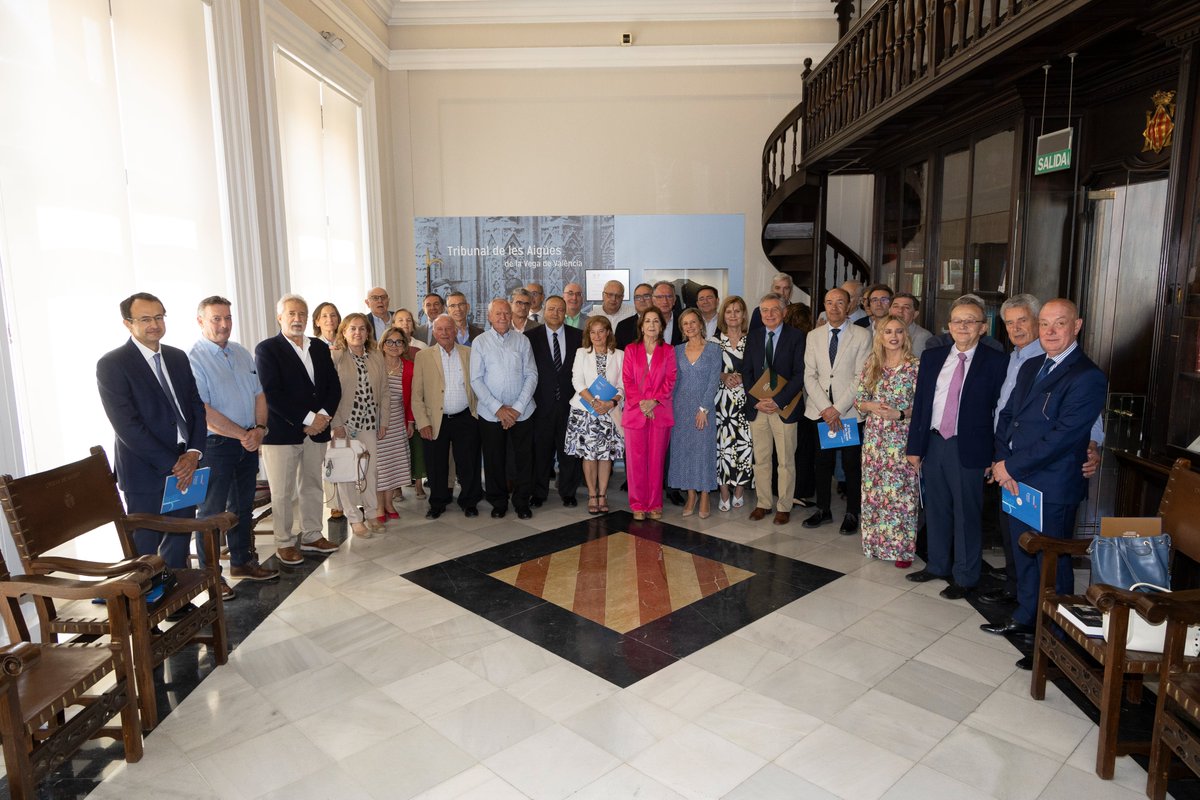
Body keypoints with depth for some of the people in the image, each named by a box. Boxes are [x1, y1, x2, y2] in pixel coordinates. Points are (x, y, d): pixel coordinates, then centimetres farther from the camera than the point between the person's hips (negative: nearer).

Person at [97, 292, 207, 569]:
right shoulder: (111, 364, -8)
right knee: (145, 546, 2)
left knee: (180, 540, 14)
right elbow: (127, 425, -14)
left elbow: (197, 406, 10)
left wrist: (194, 452, -6)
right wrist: (171, 464, -16)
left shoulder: (178, 357, 11)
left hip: (185, 467, 6)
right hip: (145, 472, -5)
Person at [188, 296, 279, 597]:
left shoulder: (243, 354, 9)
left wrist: (259, 429, -7)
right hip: (215, 445, -7)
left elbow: (259, 394, 10)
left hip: (248, 444, 7)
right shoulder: (193, 359, -13)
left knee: (243, 506, 17)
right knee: (212, 511, 4)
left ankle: (242, 562, 31)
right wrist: (242, 434, -17)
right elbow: (203, 411, -19)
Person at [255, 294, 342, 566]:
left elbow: (334, 386, 9)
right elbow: (272, 393, -14)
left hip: (317, 429, 5)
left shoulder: (320, 348, 12)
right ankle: (284, 543, 16)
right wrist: (307, 419, -16)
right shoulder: (267, 349, -4)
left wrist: (323, 416, -8)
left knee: (312, 486, 14)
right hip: (282, 431, -5)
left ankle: (311, 536, 27)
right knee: (283, 492, 3)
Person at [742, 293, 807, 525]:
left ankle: (784, 507, 16)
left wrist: (778, 401, -16)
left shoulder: (795, 337, -3)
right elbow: (746, 372, 8)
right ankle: (763, 503, 23)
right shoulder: (754, 337, 9)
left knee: (785, 461, 5)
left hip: (784, 408, -3)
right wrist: (755, 401, -6)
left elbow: (800, 374, -9)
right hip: (757, 407, 4)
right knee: (760, 459, 11)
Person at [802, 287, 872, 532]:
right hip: (820, 411, 3)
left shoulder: (862, 336, -2)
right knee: (822, 463, 9)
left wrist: (838, 408, -13)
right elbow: (810, 375, 4)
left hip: (849, 411, -3)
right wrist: (825, 407, -8)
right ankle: (823, 510, 23)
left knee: (852, 465, 5)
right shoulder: (814, 335, 9)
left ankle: (852, 514, 19)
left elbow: (861, 377, -8)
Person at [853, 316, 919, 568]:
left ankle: (903, 547, 12)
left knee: (901, 492, 0)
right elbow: (859, 400, 9)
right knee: (873, 491, 9)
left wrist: (900, 414, -20)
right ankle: (876, 540, 23)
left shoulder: (915, 366, -4)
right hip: (874, 439, 4)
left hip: (901, 440, -4)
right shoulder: (871, 366, 7)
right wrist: (871, 406, -11)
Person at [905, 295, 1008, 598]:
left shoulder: (995, 362, -6)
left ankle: (965, 577, 23)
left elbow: (1000, 411, -6)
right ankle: (937, 565, 34)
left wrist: (995, 456, -9)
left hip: (969, 449, -4)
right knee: (936, 510, 16)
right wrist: (914, 446, 5)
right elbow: (920, 403, 7)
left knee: (967, 515, 7)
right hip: (933, 444, 4)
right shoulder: (932, 357, 7)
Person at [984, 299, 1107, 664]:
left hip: (1053, 489, -7)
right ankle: (1025, 617, 39)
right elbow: (1007, 415, 11)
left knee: (1053, 564, 5)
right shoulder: (1030, 367, 11)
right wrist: (1002, 461, -4)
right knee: (1023, 555, 20)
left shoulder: (1088, 378, -15)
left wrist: (1011, 466, -16)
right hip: (1016, 480, 7)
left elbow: (1061, 436, -21)